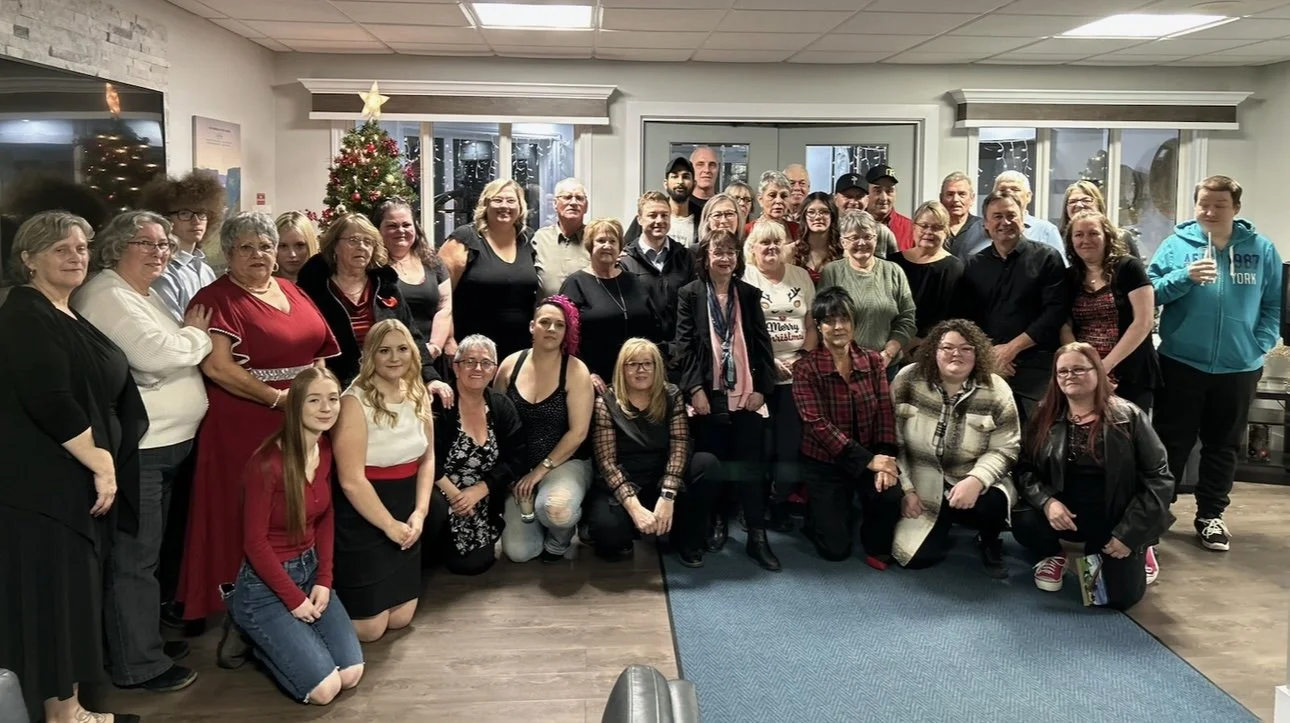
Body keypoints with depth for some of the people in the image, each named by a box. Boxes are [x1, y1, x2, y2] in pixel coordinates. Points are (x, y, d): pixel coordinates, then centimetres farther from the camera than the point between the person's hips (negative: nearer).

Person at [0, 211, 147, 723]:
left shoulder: (69, 316, 16)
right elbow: (51, 403, -23)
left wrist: (104, 465, 15)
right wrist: (101, 463, -18)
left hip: (77, 480, 9)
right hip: (45, 486, -9)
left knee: (76, 593, 14)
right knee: (53, 595, -2)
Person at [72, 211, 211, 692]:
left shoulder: (144, 294, 18)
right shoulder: (108, 297, -15)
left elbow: (170, 355, 20)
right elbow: (157, 354, -25)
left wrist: (192, 337, 1)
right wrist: (197, 336, -9)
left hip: (163, 442, 11)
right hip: (135, 448, -11)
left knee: (147, 550, 20)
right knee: (134, 556, -2)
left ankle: (143, 638, 34)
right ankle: (139, 664, 8)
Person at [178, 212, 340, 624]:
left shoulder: (290, 291, 14)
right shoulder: (216, 299, -8)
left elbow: (316, 349, 19)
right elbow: (216, 366, -19)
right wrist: (279, 398, -17)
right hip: (245, 427, -7)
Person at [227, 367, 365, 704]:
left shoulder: (326, 450, -2)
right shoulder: (266, 463, -25)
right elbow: (255, 542, -19)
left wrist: (324, 581, -3)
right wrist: (294, 599, -14)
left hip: (309, 569, 7)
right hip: (265, 583, -7)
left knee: (351, 674, -3)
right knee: (324, 689, -12)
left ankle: (277, 637, 21)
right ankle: (258, 636, 13)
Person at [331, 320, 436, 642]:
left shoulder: (419, 396, 3)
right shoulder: (355, 402, -19)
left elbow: (427, 458, 8)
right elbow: (351, 480, -21)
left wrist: (420, 512, -5)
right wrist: (389, 524, -15)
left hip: (406, 516, 6)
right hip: (362, 519, -6)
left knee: (400, 618, 13)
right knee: (369, 628, 1)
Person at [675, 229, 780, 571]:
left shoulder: (749, 294, 8)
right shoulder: (690, 294, 2)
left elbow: (762, 343, 7)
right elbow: (684, 344, -3)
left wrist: (761, 387, -2)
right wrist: (694, 388, -11)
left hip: (746, 392, 1)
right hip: (708, 393, -1)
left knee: (749, 464, 0)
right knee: (713, 461, 7)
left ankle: (757, 536, 2)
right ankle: (717, 522, 24)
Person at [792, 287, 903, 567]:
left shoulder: (873, 361, 1)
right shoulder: (806, 368, -12)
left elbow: (885, 414, -4)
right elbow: (817, 424, -19)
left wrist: (884, 461, -20)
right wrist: (868, 460, -24)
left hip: (871, 456, 3)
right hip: (825, 462, -3)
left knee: (891, 495, -29)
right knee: (836, 549, -4)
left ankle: (877, 546, 4)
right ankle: (820, 512, 31)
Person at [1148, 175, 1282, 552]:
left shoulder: (1261, 249, 3)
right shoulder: (1177, 244, -1)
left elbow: (1274, 305, 6)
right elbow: (1150, 292, -7)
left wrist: (1260, 344, -5)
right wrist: (1185, 277, -22)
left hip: (1238, 368, 2)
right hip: (1181, 363, -2)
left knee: (1223, 445, 12)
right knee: (1171, 442, 6)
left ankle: (1210, 515, 24)